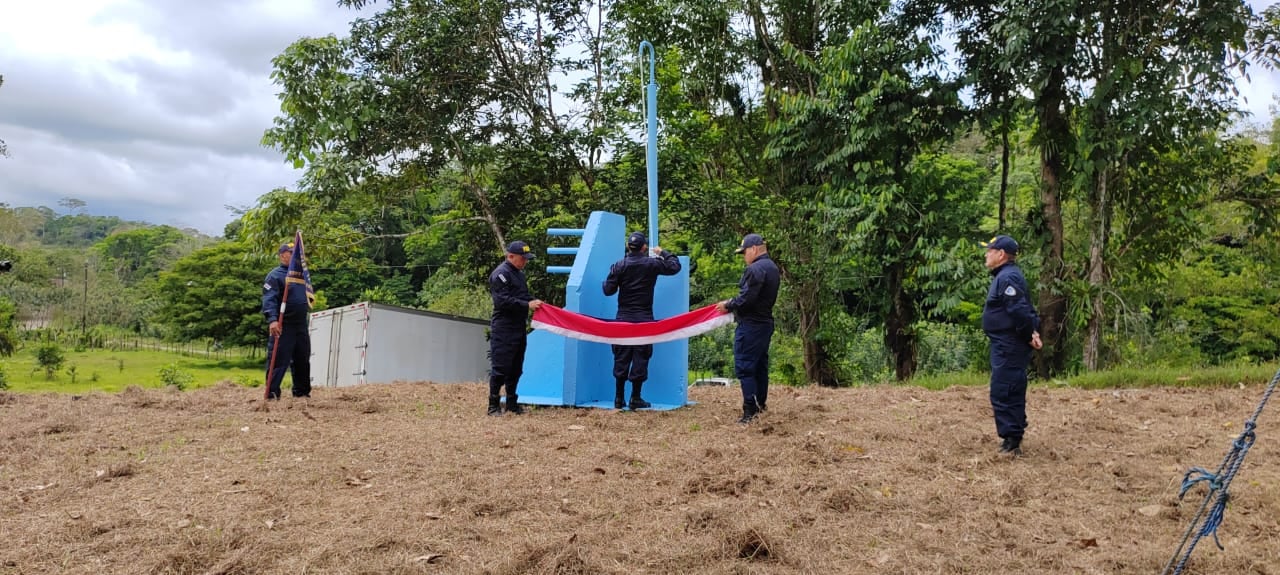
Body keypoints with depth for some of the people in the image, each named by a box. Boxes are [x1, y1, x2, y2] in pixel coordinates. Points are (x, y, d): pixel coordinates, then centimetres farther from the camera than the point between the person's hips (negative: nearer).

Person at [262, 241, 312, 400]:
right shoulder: (275, 275, -7)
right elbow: (269, 300, -19)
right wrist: (272, 319, -31)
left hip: (301, 325, 8)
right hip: (282, 326, -7)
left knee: (302, 360, 13)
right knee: (278, 361, -8)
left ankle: (302, 391, 24)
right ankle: (271, 393, -4)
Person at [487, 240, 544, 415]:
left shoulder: (519, 273, 18)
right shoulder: (501, 274, -12)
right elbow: (503, 301, -20)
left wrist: (534, 302, 5)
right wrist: (528, 305, -20)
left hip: (518, 328, 9)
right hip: (503, 330, -9)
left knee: (515, 368, 13)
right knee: (500, 368, -6)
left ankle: (512, 403, 21)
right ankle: (494, 406, 1)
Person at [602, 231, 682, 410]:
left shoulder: (619, 266, -4)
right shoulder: (652, 264, -5)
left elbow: (608, 290, -3)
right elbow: (675, 266, 6)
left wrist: (606, 280, 18)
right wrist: (663, 253, 19)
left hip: (623, 318, 2)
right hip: (643, 319, -2)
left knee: (621, 358, 8)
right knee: (640, 358, 3)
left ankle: (619, 398, 11)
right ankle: (636, 398, 4)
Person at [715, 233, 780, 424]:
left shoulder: (755, 269, -19)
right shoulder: (772, 268, 14)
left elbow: (746, 299, -24)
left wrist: (728, 305, -8)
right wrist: (733, 303, 14)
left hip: (750, 325, -10)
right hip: (765, 322, 10)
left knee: (744, 367, -7)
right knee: (760, 365, 18)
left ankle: (750, 410, -9)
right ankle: (761, 403, 27)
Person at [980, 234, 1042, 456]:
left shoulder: (1008, 278, -17)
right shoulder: (1004, 276, 17)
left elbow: (1019, 310, -25)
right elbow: (1025, 309, 19)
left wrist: (1029, 334, -15)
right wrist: (1033, 330, 8)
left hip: (1008, 346, -11)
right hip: (1007, 345, 11)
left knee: (1003, 393, -9)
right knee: (1012, 393, 16)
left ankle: (1011, 443, -7)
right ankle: (1013, 440, 24)